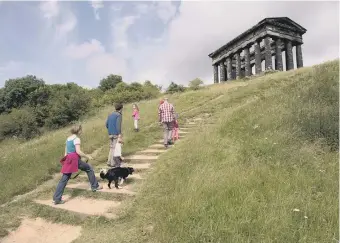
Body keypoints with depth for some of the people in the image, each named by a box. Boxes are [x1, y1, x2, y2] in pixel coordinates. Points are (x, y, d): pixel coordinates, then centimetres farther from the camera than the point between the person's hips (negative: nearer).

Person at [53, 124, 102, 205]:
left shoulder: (68, 139, 15)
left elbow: (65, 153, 18)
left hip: (68, 160, 7)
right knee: (89, 168, 13)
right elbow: (78, 152, -19)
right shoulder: (76, 139, -10)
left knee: (64, 179, 7)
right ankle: (95, 186, 19)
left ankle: (56, 198, 6)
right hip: (75, 159, -7)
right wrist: (87, 156, -8)